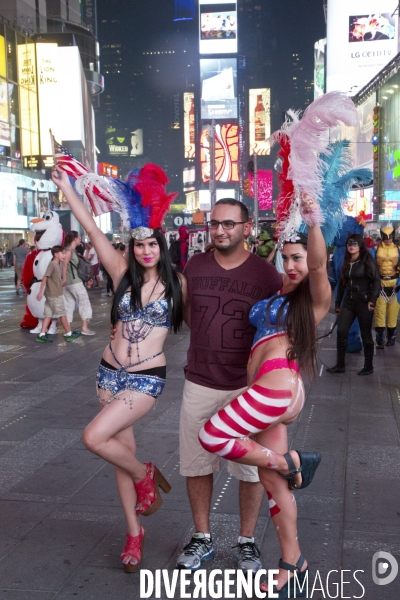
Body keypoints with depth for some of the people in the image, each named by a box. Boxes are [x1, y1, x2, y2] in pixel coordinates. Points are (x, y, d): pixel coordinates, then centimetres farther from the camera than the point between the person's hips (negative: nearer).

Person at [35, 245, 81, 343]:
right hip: (55, 295, -9)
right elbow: (45, 278, -19)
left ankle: (42, 335, 6)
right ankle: (69, 334, 14)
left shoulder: (57, 265, 13)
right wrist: (40, 292, -22)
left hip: (51, 295, 9)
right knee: (62, 314, 3)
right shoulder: (52, 264, -15)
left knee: (48, 315, 7)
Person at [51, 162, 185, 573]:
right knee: (122, 450, 10)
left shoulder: (177, 284, -3)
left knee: (94, 438, -20)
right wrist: (66, 187, -8)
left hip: (147, 378, -3)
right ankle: (133, 532, 28)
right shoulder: (123, 274, -1)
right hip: (110, 372, 3)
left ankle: (145, 476, 9)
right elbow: (92, 230, -5)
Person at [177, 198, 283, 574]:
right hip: (199, 384, 3)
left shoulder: (265, 274, -8)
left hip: (247, 387, -3)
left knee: (250, 467, 9)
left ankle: (247, 541, 29)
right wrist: (211, 341, 9)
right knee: (196, 464, 12)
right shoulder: (195, 266, 1)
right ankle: (202, 539, 31)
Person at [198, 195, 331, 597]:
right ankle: (292, 564, 26)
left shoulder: (316, 298, 2)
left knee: (213, 436, -11)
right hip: (267, 390, 8)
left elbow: (318, 264, -20)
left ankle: (291, 461, 3)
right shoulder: (276, 295, 21)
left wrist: (313, 221, -34)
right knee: (271, 480, 12)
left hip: (278, 384, -8)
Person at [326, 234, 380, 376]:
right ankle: (340, 365, 10)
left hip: (364, 302, -5)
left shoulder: (367, 261, -5)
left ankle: (368, 366, 16)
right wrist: (338, 303, 13)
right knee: (341, 332, 1)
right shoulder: (346, 262, 10)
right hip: (348, 302, 5)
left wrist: (372, 300, -19)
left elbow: (376, 281, -11)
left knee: (366, 335, 4)